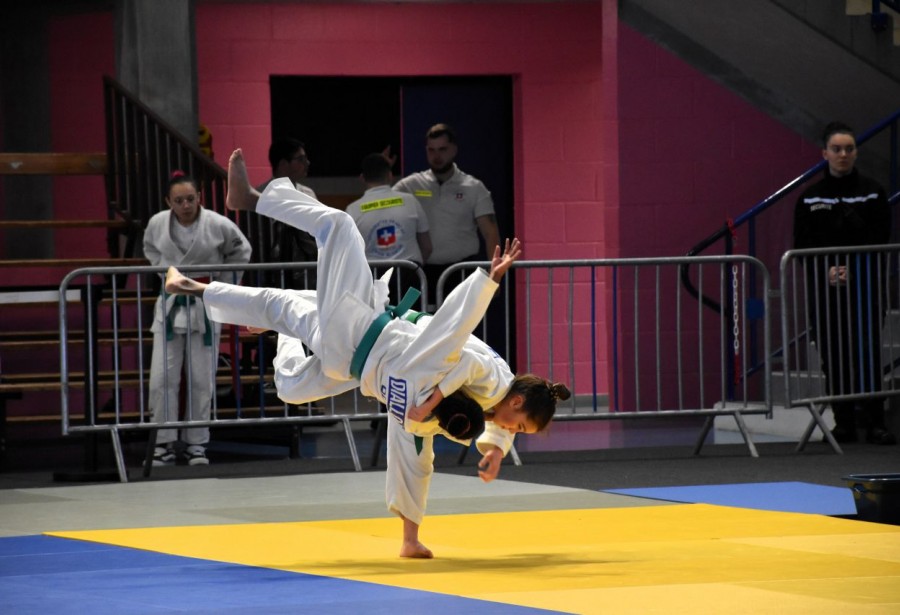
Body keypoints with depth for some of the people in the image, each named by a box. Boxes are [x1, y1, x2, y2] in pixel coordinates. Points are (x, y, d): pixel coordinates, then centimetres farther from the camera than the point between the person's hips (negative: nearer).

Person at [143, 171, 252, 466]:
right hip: (169, 308, 1)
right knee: (162, 378, -4)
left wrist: (223, 285, 3)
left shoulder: (218, 225, -11)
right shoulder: (157, 224, -6)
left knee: (202, 381, 4)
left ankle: (196, 443, 14)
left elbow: (241, 251, 7)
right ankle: (164, 444, 5)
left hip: (205, 308, -1)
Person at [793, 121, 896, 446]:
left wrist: (853, 270, -13)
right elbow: (803, 245, 4)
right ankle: (843, 422, 8)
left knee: (868, 351, -7)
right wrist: (828, 270, -13)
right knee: (834, 354, 1)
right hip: (825, 286, 1)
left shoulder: (872, 193, 4)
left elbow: (881, 241, 0)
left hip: (864, 285, -1)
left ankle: (875, 422, -5)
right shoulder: (810, 197, 7)